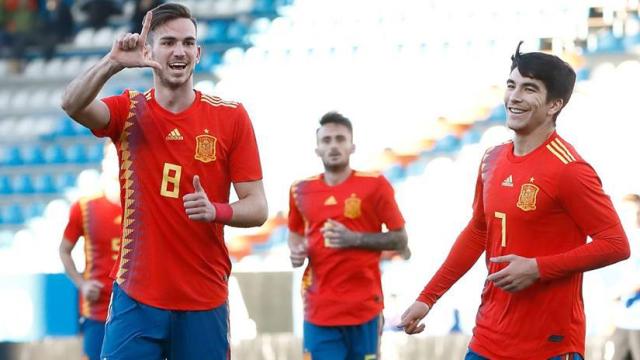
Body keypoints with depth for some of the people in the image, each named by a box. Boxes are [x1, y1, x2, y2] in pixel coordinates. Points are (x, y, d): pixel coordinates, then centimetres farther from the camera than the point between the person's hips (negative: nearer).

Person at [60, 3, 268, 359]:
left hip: (205, 303, 0)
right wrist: (114, 62, -33)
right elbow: (73, 104, -18)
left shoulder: (230, 116, 2)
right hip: (136, 299, 0)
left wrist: (215, 210, -19)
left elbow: (258, 208, 1)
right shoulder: (130, 110, 3)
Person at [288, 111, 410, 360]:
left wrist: (355, 239, -14)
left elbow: (400, 240, 0)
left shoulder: (375, 186, -3)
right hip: (319, 310, 2)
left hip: (364, 308, -2)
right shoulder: (301, 190, 7)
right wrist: (297, 251, 0)